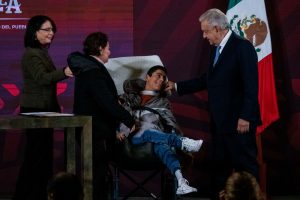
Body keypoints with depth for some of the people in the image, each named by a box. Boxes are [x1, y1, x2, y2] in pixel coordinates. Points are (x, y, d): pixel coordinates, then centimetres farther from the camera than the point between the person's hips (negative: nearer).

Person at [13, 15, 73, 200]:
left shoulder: (42, 53, 16)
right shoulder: (32, 54, -14)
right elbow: (42, 78, -29)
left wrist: (55, 106, 26)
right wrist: (64, 73, -46)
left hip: (43, 110, 10)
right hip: (35, 111, -10)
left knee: (34, 156, 11)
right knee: (40, 155, -11)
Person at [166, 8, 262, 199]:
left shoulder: (242, 47, -13)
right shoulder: (218, 49, 13)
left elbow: (251, 85, -18)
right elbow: (208, 80, 20)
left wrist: (245, 117, -21)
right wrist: (177, 86, 19)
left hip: (238, 121, -9)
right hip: (220, 121, 9)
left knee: (245, 166, -2)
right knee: (220, 166, 12)